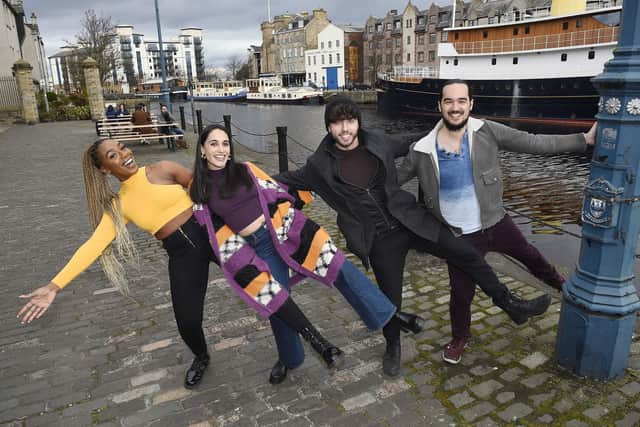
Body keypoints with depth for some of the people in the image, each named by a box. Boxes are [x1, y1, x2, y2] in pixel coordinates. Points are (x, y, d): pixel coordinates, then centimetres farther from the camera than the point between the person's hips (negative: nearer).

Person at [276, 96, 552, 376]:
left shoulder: (378, 143, -2)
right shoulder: (320, 165, -7)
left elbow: (408, 147, 18)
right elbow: (289, 180, 8)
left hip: (410, 221, 2)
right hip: (379, 240, -2)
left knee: (467, 254, 0)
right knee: (390, 298, 6)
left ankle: (511, 305, 20)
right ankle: (393, 347, 37)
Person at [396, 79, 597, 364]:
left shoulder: (487, 132, -13)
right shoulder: (422, 151, -15)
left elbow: (534, 143, -9)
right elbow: (392, 181, -4)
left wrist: (584, 139, -12)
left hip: (496, 222, 3)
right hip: (460, 236, -2)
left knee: (530, 256, 28)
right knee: (461, 293, 11)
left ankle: (560, 283, 63)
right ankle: (459, 337, 41)